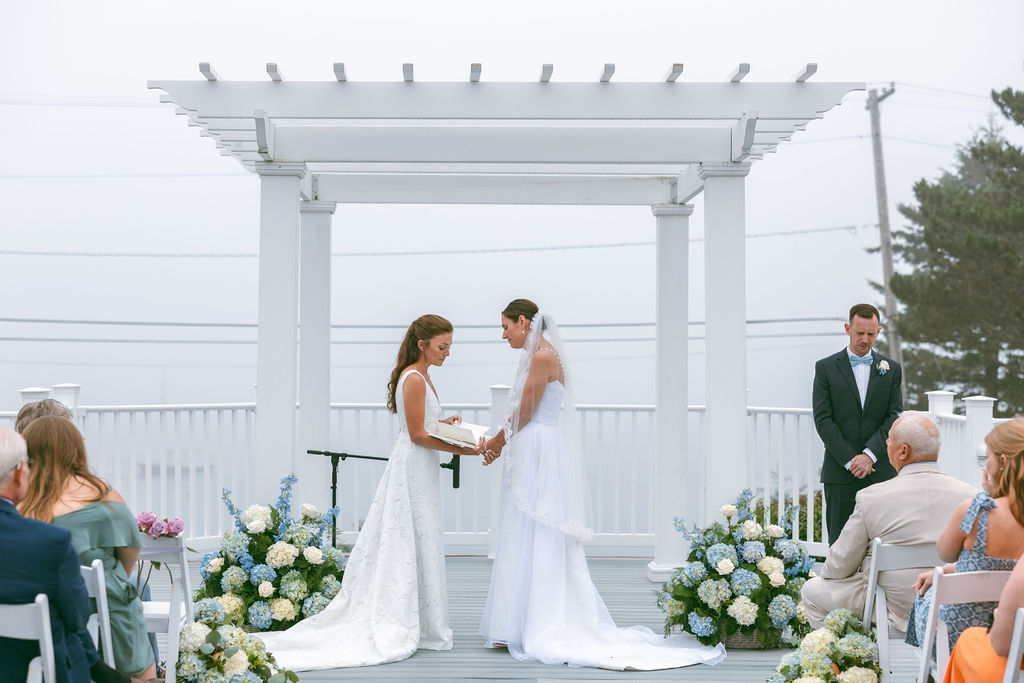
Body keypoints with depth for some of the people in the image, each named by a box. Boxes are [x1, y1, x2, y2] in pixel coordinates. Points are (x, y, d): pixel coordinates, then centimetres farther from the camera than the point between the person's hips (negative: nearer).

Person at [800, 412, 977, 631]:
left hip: (896, 612, -5)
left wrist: (828, 572, 17)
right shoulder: (970, 495, -9)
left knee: (812, 590, 18)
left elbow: (839, 567, -7)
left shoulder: (871, 497, -17)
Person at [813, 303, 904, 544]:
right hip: (840, 472, -1)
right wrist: (849, 461, -10)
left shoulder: (891, 369, 10)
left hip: (881, 472, 1)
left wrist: (869, 455, -11)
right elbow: (822, 419, -2)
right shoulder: (826, 368, 4)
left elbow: (895, 416, 2)